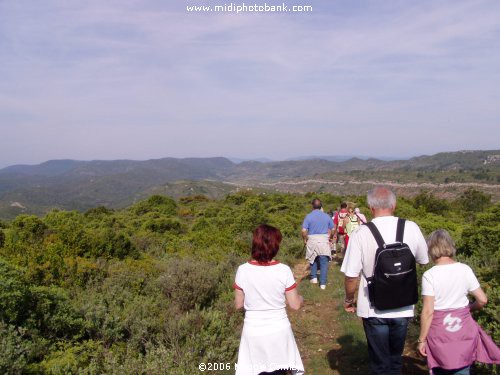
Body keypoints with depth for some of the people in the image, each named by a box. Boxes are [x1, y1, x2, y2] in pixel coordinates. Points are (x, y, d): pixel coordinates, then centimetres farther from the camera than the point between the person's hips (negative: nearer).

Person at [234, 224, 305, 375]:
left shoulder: (243, 270, -12)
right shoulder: (284, 270, -14)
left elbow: (238, 305, -2)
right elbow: (295, 305, -6)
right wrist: (301, 298, 16)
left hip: (253, 332, 0)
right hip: (279, 331, 0)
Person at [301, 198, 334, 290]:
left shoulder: (309, 216, -6)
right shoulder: (326, 216, 1)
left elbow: (303, 231, -13)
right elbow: (332, 229, 6)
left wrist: (305, 239, 4)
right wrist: (330, 238, 22)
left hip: (312, 241, -1)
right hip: (324, 241, 1)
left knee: (313, 260, 23)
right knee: (324, 262, 6)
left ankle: (314, 277, 20)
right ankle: (323, 283, 7)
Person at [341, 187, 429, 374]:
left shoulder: (360, 234, -18)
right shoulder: (411, 228, -10)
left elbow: (351, 276, -15)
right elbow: (424, 260, 6)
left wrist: (348, 300, 3)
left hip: (374, 310, -2)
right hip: (403, 308, 3)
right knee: (395, 359, 25)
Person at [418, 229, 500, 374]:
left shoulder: (429, 275, -15)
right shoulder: (465, 269, -5)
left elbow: (428, 312, -16)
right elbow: (482, 300, -1)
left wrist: (422, 339, -6)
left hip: (440, 333, -3)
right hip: (464, 329, 3)